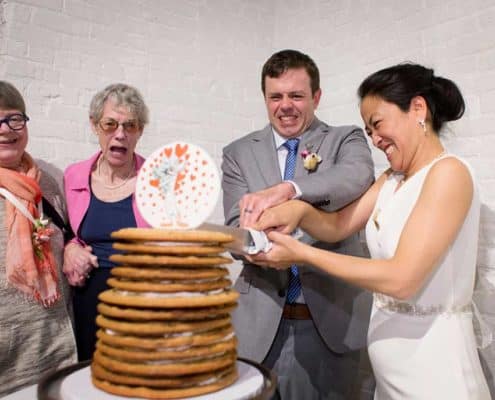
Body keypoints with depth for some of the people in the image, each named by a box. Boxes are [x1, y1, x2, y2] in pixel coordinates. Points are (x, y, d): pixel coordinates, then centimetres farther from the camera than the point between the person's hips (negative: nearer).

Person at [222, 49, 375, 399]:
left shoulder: (346, 140, 4)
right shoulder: (239, 153, 6)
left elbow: (359, 174, -19)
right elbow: (238, 226, -4)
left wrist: (287, 188, -35)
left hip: (334, 317, 0)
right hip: (262, 319, 1)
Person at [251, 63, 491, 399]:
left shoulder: (448, 172, -18)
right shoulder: (392, 179, 9)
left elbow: (402, 278, -25)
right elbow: (338, 226, 5)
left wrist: (303, 254, -22)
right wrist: (298, 210, -15)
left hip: (432, 361, -7)